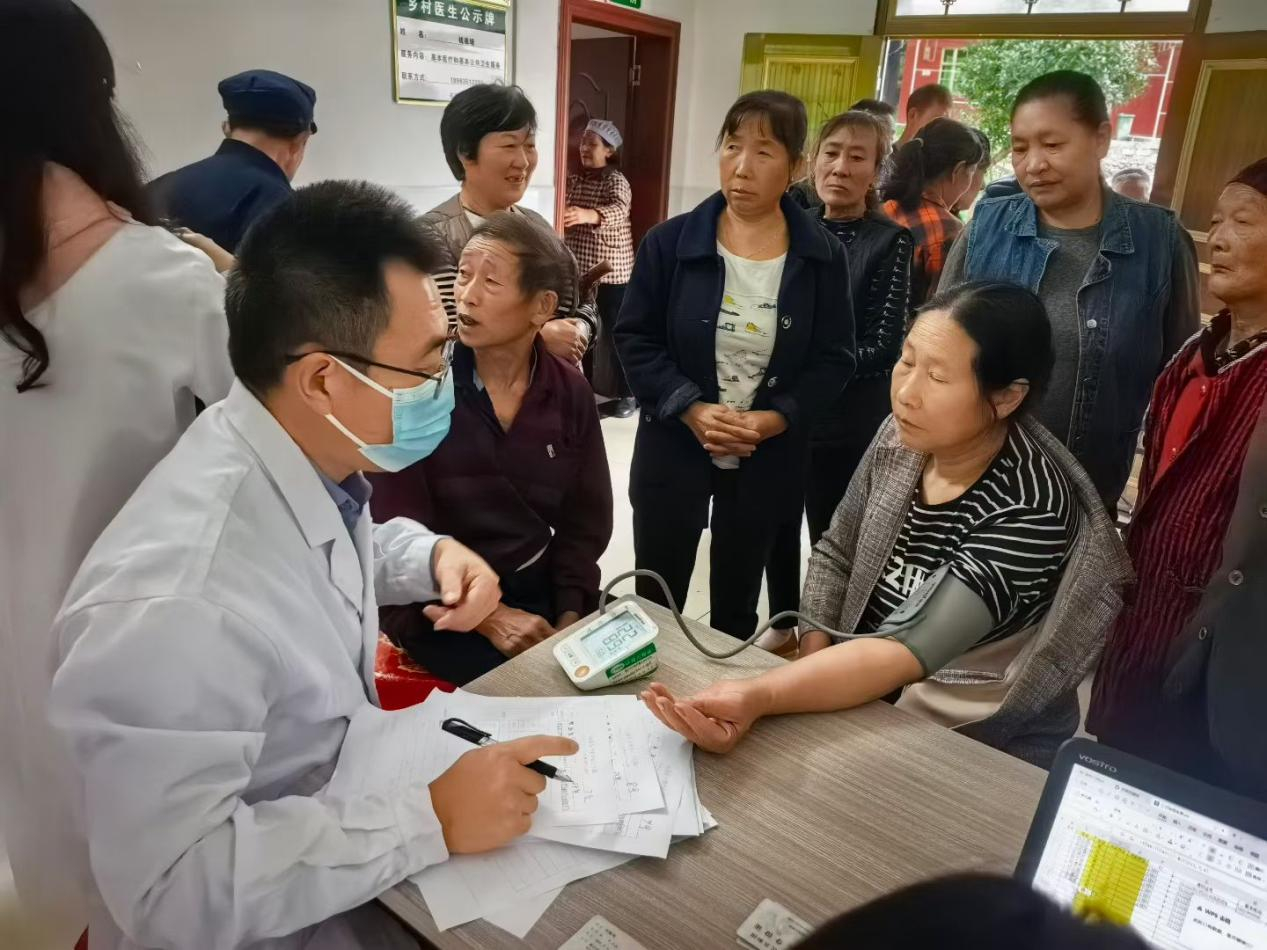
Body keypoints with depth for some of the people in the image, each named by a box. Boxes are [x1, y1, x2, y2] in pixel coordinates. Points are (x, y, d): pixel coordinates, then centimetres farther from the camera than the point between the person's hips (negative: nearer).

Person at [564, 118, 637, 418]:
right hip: (578, 268, 7)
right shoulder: (575, 179, 12)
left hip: (611, 270, -6)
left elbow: (619, 210, -30)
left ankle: (628, 394, 5)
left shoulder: (617, 181, -10)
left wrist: (588, 215, -48)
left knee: (615, 332, -3)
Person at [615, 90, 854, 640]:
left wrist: (776, 418, -19)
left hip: (768, 460, 1)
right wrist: (690, 408, -19)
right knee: (655, 602, 11)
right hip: (673, 450, -1)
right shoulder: (670, 241, -7)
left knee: (737, 604, 20)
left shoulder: (821, 257, -4)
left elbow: (834, 360, -3)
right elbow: (634, 338, -6)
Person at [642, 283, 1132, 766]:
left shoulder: (1030, 509, -26)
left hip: (980, 743, -5)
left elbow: (910, 649, -33)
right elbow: (834, 554, 2)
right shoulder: (903, 436, -9)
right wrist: (816, 668, -11)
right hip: (873, 697, 5)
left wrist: (757, 697, -44)